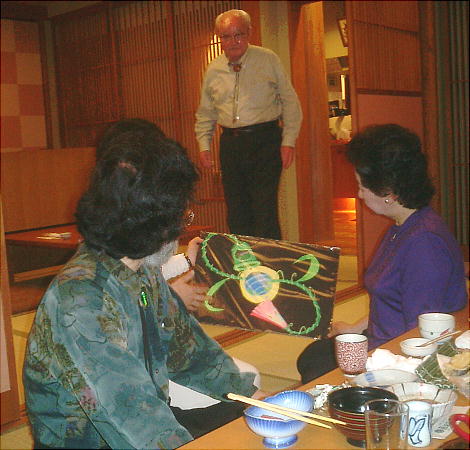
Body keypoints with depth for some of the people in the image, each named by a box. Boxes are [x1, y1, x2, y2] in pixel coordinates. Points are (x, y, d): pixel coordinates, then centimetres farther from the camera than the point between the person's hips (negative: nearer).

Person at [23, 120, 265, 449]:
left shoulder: (145, 276, 1)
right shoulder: (80, 301, -27)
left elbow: (188, 349, 11)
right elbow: (131, 415, -30)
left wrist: (254, 395, 4)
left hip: (151, 421, 8)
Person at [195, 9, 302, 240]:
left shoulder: (268, 60, 2)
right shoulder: (213, 70, 10)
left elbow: (290, 102, 3)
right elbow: (205, 113, 19)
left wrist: (288, 141, -5)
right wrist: (204, 146, 8)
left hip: (265, 142, -4)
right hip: (230, 143, 4)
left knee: (265, 210, -10)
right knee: (236, 212, 7)